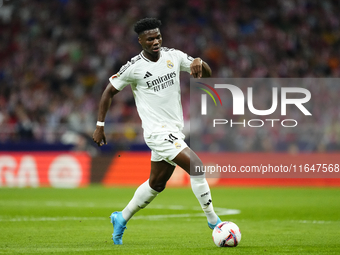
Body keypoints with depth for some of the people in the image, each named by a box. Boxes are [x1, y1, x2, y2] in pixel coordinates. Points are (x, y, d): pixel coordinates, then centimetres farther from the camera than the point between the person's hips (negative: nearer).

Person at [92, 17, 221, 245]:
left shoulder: (173, 56, 3)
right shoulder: (133, 68, -10)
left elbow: (207, 74, 7)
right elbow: (109, 91, 2)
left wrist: (199, 62, -16)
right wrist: (100, 126, 1)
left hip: (175, 131, 7)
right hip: (157, 131, -7)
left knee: (156, 184, 18)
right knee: (197, 166, -20)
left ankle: (122, 219, 36)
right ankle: (213, 221, -9)